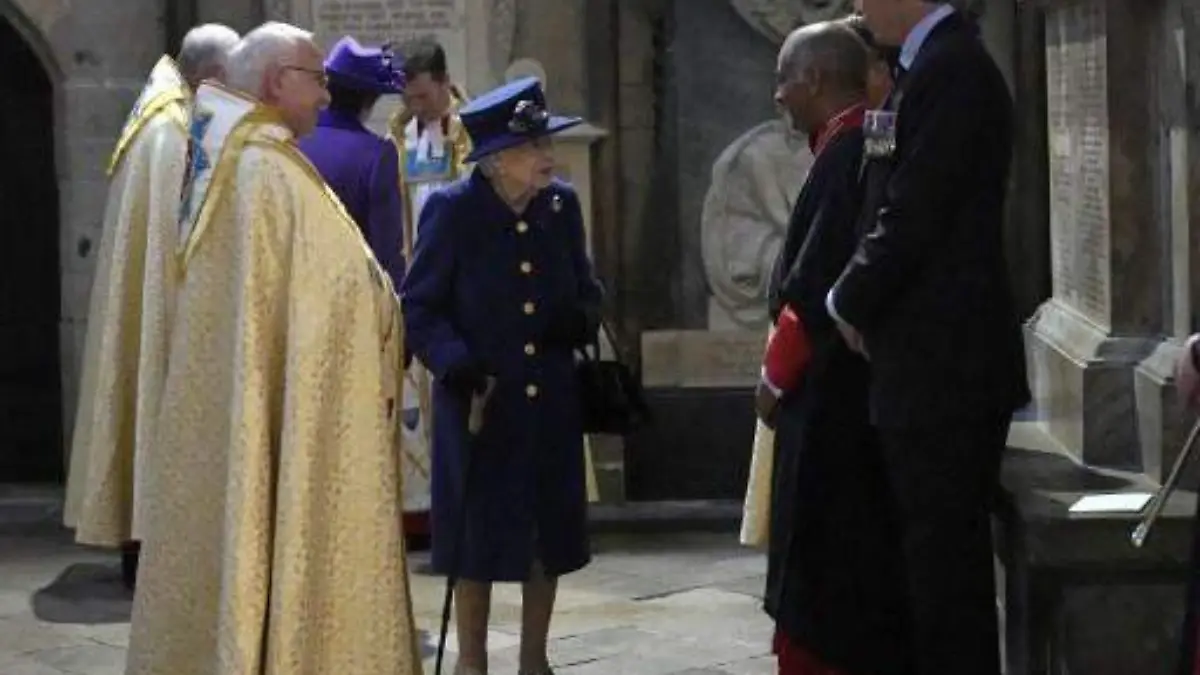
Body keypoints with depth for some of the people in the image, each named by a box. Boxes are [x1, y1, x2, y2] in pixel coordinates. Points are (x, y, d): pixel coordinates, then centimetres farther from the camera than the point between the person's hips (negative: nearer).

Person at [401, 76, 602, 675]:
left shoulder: (561, 205, 1)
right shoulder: (452, 210, -11)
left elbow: (586, 288, 13)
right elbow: (418, 306, -8)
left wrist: (582, 319, -10)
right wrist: (457, 362, -23)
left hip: (550, 403, 4)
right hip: (478, 404, -4)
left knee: (547, 534, 12)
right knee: (478, 538, 6)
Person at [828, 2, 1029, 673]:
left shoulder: (951, 68, -16)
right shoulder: (940, 64, 14)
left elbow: (913, 216, -19)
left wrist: (850, 302, -6)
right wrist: (863, 300, 7)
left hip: (943, 365, -10)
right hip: (942, 362, 10)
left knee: (945, 553, -4)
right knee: (946, 550, 15)